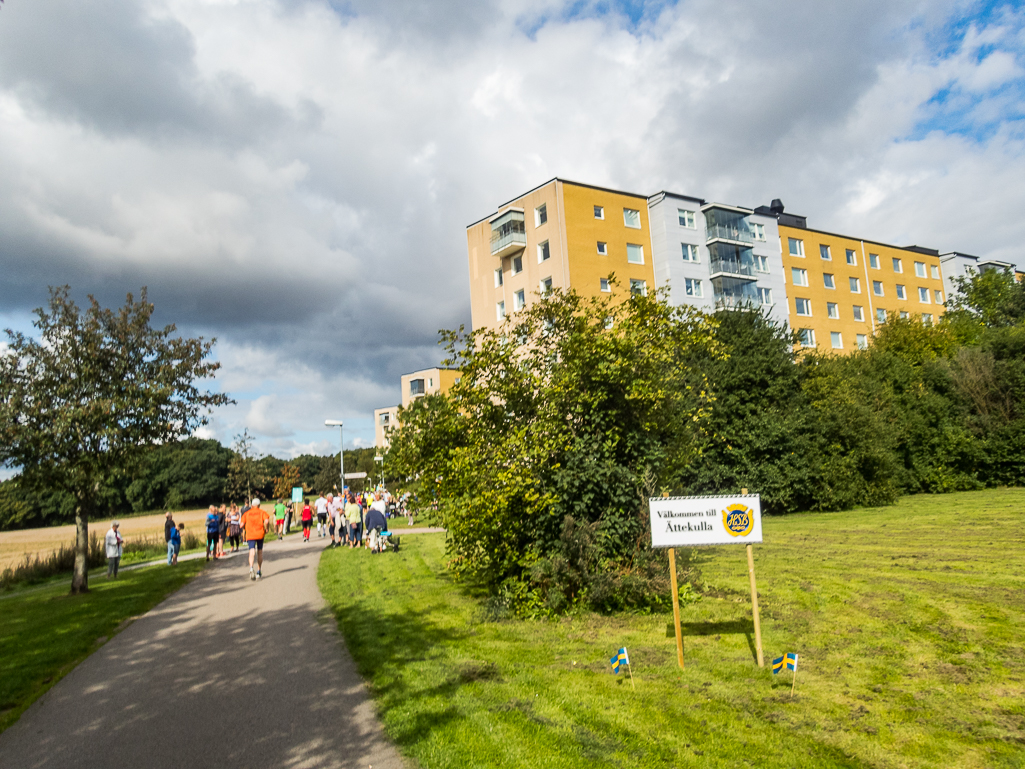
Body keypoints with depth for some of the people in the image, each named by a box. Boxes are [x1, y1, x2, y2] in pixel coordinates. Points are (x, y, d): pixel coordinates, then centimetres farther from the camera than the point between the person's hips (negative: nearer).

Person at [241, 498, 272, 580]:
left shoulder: (246, 513, 10)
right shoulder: (262, 512, 6)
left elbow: (242, 525, 2)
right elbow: (266, 521, -12)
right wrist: (266, 529, 3)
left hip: (250, 535, 0)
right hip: (260, 534, 0)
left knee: (252, 552, -9)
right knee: (260, 551, 16)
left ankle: (251, 567, -37)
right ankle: (259, 571, 23)